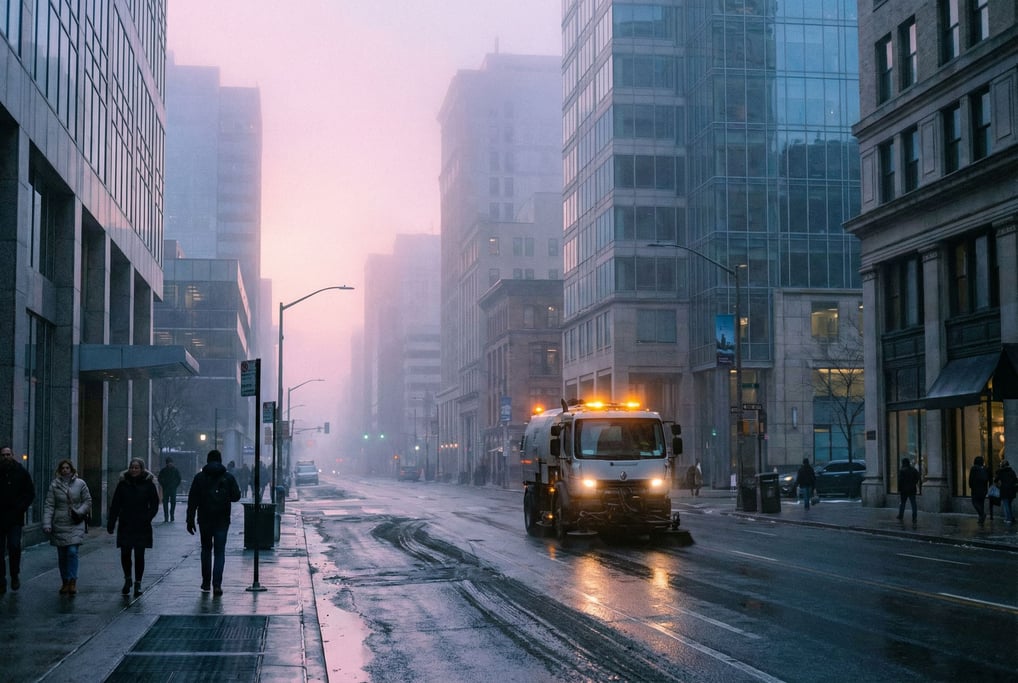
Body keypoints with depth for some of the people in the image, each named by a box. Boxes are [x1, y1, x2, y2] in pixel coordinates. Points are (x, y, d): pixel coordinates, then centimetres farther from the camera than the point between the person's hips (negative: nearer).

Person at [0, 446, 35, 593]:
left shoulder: (22, 473, 4)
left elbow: (30, 493, 5)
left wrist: (21, 508, -7)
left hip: (15, 518, -2)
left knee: (14, 546, -12)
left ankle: (15, 575, 8)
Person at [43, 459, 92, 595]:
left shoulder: (80, 484, 0)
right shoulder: (54, 485, 1)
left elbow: (88, 501, 7)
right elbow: (49, 505, -1)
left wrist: (80, 512, -11)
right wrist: (46, 524, -10)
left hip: (76, 524, -1)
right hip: (59, 525, 2)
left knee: (72, 552, -14)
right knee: (62, 555, 7)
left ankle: (72, 581, -10)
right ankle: (65, 582, 17)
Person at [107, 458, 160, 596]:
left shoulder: (148, 484, 0)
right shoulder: (123, 483, 4)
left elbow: (154, 505, 1)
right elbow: (115, 504, 6)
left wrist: (146, 518, -13)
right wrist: (111, 522, 0)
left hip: (141, 527, -2)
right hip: (125, 526, 2)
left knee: (139, 555, 0)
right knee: (125, 554, 2)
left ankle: (138, 583, 11)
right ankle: (127, 579, 24)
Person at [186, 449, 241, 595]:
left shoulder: (199, 477, -1)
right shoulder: (228, 477, -1)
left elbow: (192, 500, -2)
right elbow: (236, 496, 1)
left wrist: (190, 520, 0)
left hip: (205, 520, 1)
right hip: (222, 520, -1)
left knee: (206, 550, 16)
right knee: (220, 552, 1)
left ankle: (206, 583, 17)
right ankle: (217, 584, -10)